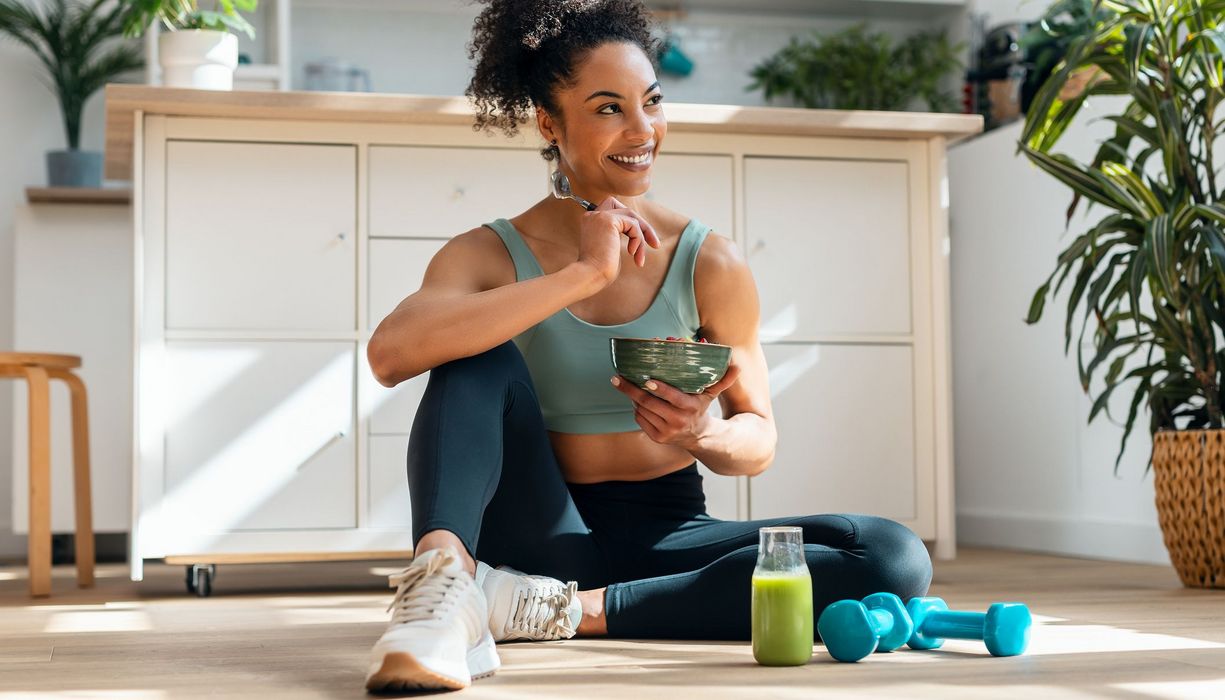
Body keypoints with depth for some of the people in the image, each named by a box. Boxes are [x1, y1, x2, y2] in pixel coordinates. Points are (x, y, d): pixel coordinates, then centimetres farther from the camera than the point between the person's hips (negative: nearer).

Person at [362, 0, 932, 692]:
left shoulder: (713, 265, -2)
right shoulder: (490, 255, -5)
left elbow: (758, 441, 4)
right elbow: (390, 352, -27)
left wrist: (701, 436, -22)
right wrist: (584, 276, -28)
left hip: (668, 532, 2)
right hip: (544, 536, -2)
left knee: (896, 560, -22)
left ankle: (570, 610, -24)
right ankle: (442, 578, -41)